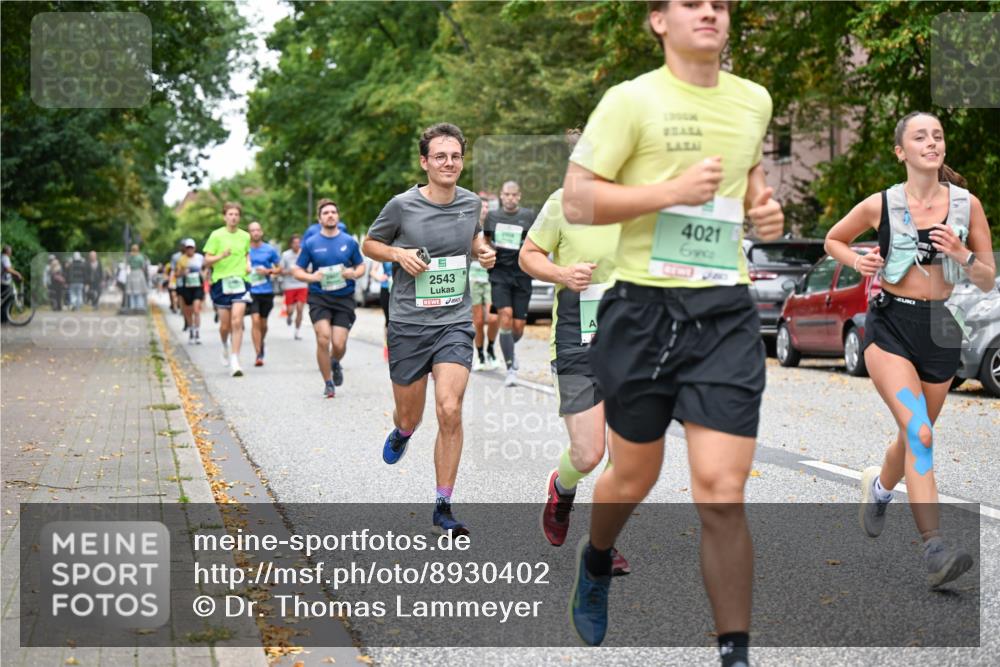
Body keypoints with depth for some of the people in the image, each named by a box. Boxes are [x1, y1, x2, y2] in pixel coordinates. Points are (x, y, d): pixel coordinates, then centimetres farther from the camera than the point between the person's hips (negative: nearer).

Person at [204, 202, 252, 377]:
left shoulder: (245, 236, 7)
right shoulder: (216, 235, -3)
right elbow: (207, 261, -3)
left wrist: (248, 264, 7)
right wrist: (221, 256, -21)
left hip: (240, 282, 1)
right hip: (221, 282, -1)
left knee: (237, 322, -13)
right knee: (225, 325, 6)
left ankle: (235, 361, -11)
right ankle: (225, 346, 40)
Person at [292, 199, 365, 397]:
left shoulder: (349, 242, 5)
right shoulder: (311, 244, 3)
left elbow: (361, 266, 14)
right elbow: (297, 271, 7)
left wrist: (354, 273, -9)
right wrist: (311, 277, -14)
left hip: (344, 298, 1)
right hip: (319, 297, -1)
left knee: (339, 344, -7)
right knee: (323, 338, -16)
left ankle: (335, 363, 32)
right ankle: (328, 383, 2)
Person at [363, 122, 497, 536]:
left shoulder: (471, 203, 3)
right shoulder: (402, 206, -8)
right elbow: (369, 244, 7)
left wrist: (484, 251, 3)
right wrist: (398, 254, -12)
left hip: (455, 323, 1)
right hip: (408, 324, -1)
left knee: (450, 411, -15)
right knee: (410, 415, 10)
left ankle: (443, 508, -3)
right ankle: (402, 433, 52)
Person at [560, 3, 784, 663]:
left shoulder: (755, 100, 10)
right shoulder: (632, 100, -5)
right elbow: (576, 201, -8)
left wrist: (763, 206, 9)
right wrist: (672, 191, -17)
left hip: (726, 312, 2)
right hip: (644, 307, -2)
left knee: (722, 493, -8)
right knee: (635, 477, 13)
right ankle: (595, 561, 48)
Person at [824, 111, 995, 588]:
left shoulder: (967, 205, 1)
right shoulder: (880, 205, -2)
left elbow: (988, 281, 6)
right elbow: (833, 239, 16)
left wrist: (961, 254, -14)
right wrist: (857, 261, -5)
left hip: (941, 327, 3)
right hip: (890, 325, -3)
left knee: (914, 435, 16)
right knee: (920, 433, -21)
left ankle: (878, 488, 49)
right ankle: (934, 548, -24)